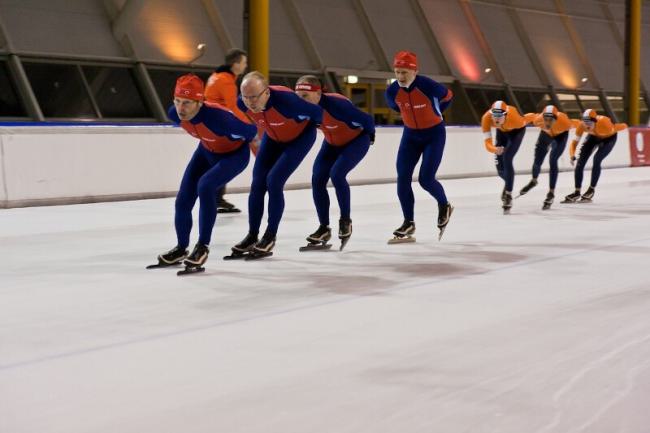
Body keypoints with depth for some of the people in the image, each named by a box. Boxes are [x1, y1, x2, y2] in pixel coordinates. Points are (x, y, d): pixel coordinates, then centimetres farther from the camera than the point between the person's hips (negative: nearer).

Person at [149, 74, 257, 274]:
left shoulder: (218, 117, -43)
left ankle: (202, 247, -16)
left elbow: (250, 132, -28)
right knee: (183, 198, 2)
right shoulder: (174, 114, -23)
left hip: (235, 154, -6)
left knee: (205, 186, -29)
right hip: (207, 151, 6)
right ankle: (181, 249, 25)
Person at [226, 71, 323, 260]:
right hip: (273, 137, 5)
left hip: (300, 137, -5)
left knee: (274, 181, -16)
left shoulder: (286, 100, -41)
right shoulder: (243, 103, -25)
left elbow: (316, 113, -23)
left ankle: (270, 237, -3)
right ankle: (252, 237, 12)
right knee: (257, 184, -1)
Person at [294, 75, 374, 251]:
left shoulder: (337, 105, -39)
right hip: (332, 143, 6)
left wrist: (369, 136, -11)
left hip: (357, 140, -6)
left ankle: (345, 221, -5)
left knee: (336, 174, -24)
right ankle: (324, 228, 7)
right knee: (317, 180, -5)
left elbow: (366, 120, -27)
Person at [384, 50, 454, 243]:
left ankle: (444, 206, 21)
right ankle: (409, 223, 6)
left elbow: (448, 96, -5)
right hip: (411, 134, 4)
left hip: (434, 133, -4)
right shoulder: (392, 91, -15)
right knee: (403, 178, -6)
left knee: (425, 178, -11)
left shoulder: (429, 86, -27)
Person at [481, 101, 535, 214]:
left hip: (516, 131, -3)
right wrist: (495, 149, -61)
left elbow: (531, 116, -20)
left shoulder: (515, 119, -44)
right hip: (502, 131, 3)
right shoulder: (486, 118, -39)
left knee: (507, 159, -21)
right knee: (499, 165, 5)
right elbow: (487, 143, -39)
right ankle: (509, 183, 40)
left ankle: (508, 195, -12)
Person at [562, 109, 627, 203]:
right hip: (594, 136, 4)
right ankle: (577, 192, 7)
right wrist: (572, 156, -41)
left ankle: (591, 190, 0)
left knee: (597, 160, -20)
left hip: (609, 138, -4)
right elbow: (574, 141, -28)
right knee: (581, 161, -5)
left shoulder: (604, 122, -41)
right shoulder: (582, 125, -32)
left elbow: (624, 126, -25)